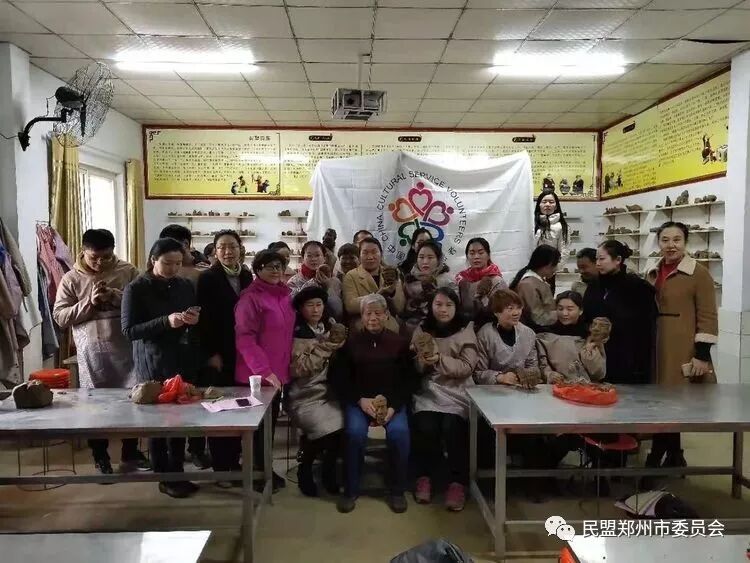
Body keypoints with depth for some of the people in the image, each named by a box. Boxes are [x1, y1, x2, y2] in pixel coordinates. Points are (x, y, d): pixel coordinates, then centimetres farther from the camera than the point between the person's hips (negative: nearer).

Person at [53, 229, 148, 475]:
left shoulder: (128, 271, 1)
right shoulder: (71, 279, 1)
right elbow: (60, 317, -1)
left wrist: (116, 296, -17)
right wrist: (89, 303, -14)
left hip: (125, 348, 0)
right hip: (91, 352, 0)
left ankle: (130, 452, 27)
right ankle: (100, 457, 27)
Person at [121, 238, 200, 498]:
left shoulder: (185, 286, 6)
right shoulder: (136, 288, -7)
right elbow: (129, 330, -12)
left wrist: (194, 320, -9)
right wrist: (166, 322, -24)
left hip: (181, 359, 5)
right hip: (152, 362, -4)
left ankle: (178, 473, 23)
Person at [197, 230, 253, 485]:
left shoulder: (247, 276, 8)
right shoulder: (207, 278, -7)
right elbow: (204, 318, -11)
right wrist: (211, 353, -14)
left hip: (243, 351, 5)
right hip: (219, 354, -5)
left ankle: (235, 461, 24)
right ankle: (220, 467, 13)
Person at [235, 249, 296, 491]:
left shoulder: (285, 296, 9)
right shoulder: (250, 298, -14)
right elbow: (244, 338, -20)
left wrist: (281, 367, 11)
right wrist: (264, 370, -23)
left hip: (278, 373, 7)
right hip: (257, 375, -7)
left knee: (270, 422, 16)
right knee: (258, 426, 4)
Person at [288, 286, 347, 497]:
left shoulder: (330, 326, 10)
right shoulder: (296, 333, -6)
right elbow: (299, 369, -16)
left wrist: (337, 346, -6)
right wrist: (324, 348, -18)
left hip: (330, 391, 5)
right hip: (305, 395, -4)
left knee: (347, 424, -22)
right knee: (328, 428, -27)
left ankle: (329, 469, 5)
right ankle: (305, 469, 4)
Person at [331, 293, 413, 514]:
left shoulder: (399, 342, 6)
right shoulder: (350, 341, 4)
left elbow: (407, 380, 4)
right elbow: (341, 379, 2)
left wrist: (393, 406, -11)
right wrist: (361, 400, -13)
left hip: (392, 401, 1)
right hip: (358, 400, 0)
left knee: (399, 431, -27)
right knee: (355, 431, -29)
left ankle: (397, 490, -3)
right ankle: (351, 490, -5)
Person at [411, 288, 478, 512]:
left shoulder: (465, 330, 3)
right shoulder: (422, 329, 10)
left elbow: (468, 367, -6)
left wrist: (440, 360, -20)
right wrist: (422, 362, -13)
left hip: (457, 392, -1)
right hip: (428, 391, 2)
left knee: (452, 427, -27)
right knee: (425, 427, -25)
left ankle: (458, 482, -7)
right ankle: (424, 476, -1)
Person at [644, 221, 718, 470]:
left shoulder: (699, 273, -6)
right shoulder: (653, 274, 12)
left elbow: (708, 316, -9)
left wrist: (702, 354, -14)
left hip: (684, 352, -6)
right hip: (656, 349, 6)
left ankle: (659, 457, 11)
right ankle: (673, 457, 24)